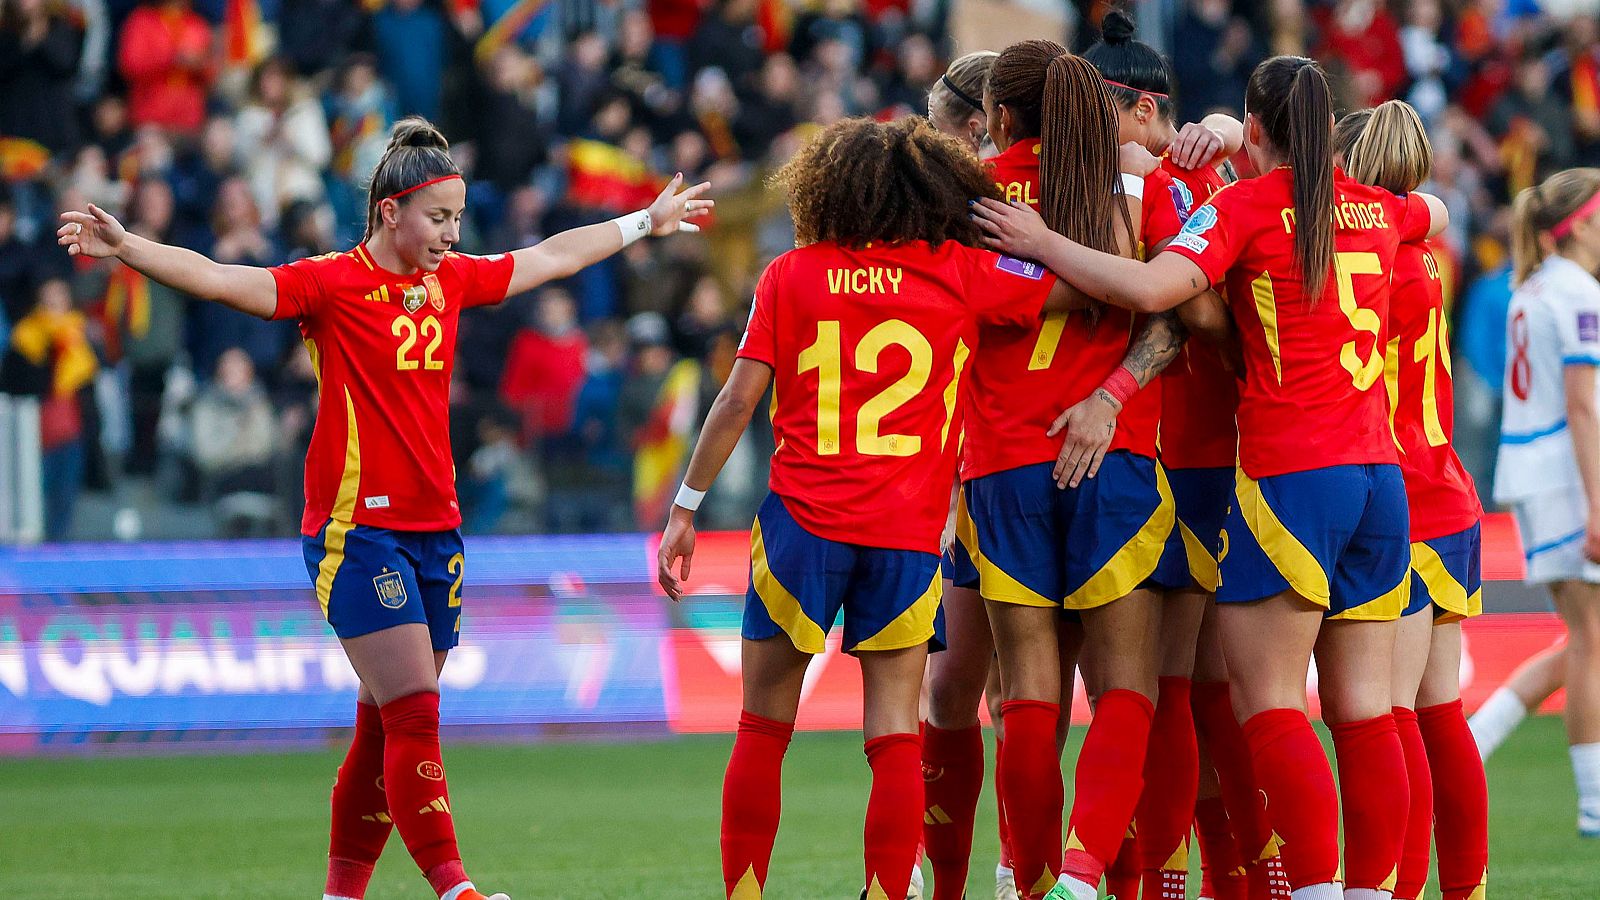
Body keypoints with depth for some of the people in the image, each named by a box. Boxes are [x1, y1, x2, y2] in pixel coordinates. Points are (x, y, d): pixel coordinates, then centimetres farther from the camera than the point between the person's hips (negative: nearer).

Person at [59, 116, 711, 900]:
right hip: (357, 529, -7)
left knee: (387, 729, 8)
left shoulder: (451, 279, 12)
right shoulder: (334, 283, -8)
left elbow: (552, 256, 27)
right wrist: (125, 247, -33)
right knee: (414, 716, -14)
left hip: (434, 528, 7)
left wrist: (646, 223, 37)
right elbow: (219, 279, -19)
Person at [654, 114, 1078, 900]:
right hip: (909, 533, 0)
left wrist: (685, 508, 7)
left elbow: (737, 401, 2)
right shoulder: (960, 273, 2)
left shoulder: (790, 275, 5)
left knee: (764, 727, 9)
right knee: (895, 734, 1)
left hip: (801, 519, 0)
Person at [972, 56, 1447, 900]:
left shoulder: (1245, 205, -5)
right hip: (1380, 477, 6)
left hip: (1289, 476, -6)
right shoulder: (1375, 208, 12)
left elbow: (1151, 287, -21)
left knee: (1268, 704, -4)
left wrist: (1043, 244, -10)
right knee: (1363, 711, 5)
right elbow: (1436, 212, 37)